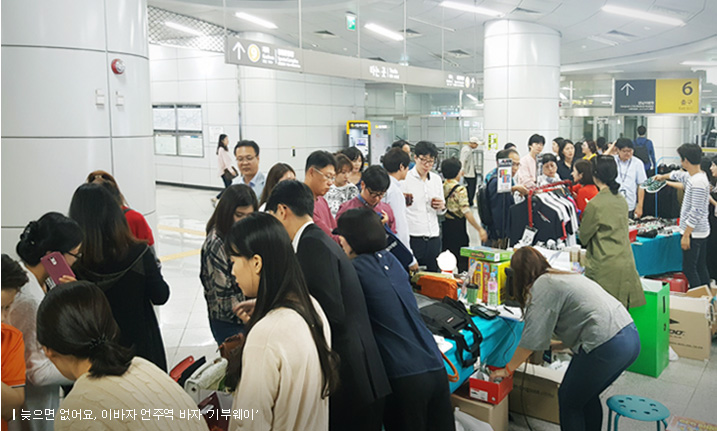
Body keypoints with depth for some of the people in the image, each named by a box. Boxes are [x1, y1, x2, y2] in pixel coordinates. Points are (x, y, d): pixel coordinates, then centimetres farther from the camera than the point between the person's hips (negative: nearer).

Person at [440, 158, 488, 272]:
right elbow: (467, 212, -19)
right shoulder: (460, 189, -13)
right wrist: (480, 229, -14)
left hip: (443, 225, 6)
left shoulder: (442, 187, 5)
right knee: (462, 262, 2)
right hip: (457, 227, -6)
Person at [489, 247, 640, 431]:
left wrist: (507, 370, 2)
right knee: (587, 396, 24)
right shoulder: (565, 277, 22)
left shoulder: (542, 286, -5)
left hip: (608, 347, -9)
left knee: (569, 400, 8)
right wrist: (552, 346, 28)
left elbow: (532, 339, -7)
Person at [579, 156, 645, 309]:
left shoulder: (595, 204, -15)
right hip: (626, 263, 7)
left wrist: (579, 232, 17)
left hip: (606, 267, -7)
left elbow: (584, 236, -3)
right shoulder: (622, 201, 7)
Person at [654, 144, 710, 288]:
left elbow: (697, 212, -24)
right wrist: (663, 176, 52)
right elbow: (679, 175, 34)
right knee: (701, 267, 15)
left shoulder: (698, 182, -21)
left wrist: (686, 235, -20)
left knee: (689, 269, -6)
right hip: (701, 232, 10)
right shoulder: (692, 176, 9)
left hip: (694, 233, -10)